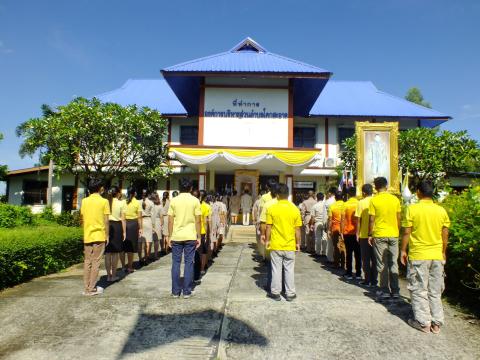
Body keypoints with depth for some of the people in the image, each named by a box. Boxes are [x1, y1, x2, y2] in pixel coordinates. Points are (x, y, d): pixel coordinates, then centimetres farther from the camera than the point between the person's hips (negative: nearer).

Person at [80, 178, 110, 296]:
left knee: (87, 262, 12)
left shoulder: (84, 201, 5)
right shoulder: (104, 201, -7)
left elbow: (83, 219, 9)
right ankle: (92, 289, 7)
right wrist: (107, 235, 1)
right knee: (95, 262, 3)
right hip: (99, 236, -4)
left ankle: (87, 288, 17)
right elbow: (106, 221, -7)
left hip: (87, 236, 4)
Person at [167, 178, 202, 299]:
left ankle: (175, 291, 15)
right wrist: (198, 237, 4)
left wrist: (170, 236, 7)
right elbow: (197, 221, -3)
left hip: (176, 236, 1)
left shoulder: (174, 201, 0)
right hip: (190, 236, -1)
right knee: (189, 263, 6)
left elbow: (170, 220, 0)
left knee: (176, 263, 10)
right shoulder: (195, 201, -3)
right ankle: (187, 291, 10)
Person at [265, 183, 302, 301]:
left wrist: (267, 240, 5)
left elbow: (268, 227, -6)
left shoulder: (272, 208, -9)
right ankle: (290, 293, 18)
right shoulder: (295, 209, -4)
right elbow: (297, 229, -1)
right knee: (289, 269, 11)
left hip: (276, 245, -1)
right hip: (290, 245, 1)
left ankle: (275, 293, 17)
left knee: (276, 269, 8)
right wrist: (298, 243, 9)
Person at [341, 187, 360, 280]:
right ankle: (358, 274, 12)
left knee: (349, 253, 5)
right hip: (358, 233, 1)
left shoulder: (345, 205, -7)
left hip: (348, 233, -1)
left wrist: (341, 232, 0)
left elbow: (342, 220, -7)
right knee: (358, 254, 8)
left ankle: (349, 274, 8)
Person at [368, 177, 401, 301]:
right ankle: (395, 291, 15)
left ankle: (385, 291, 6)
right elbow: (398, 218, 6)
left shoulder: (374, 200, -8)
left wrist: (370, 235, 1)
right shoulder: (395, 199, 1)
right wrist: (398, 232, 18)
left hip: (379, 235, -3)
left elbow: (372, 220, -8)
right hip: (393, 235, 3)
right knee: (393, 263, 11)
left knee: (382, 264, 4)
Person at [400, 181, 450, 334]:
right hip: (437, 256, 4)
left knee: (419, 290, 8)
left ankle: (423, 322, 13)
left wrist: (403, 251, 2)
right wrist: (443, 253, 18)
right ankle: (436, 323, 20)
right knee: (435, 291, 14)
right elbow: (445, 235, 5)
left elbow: (406, 232, -10)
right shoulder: (441, 210, 0)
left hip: (418, 256, -4)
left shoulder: (412, 209, -11)